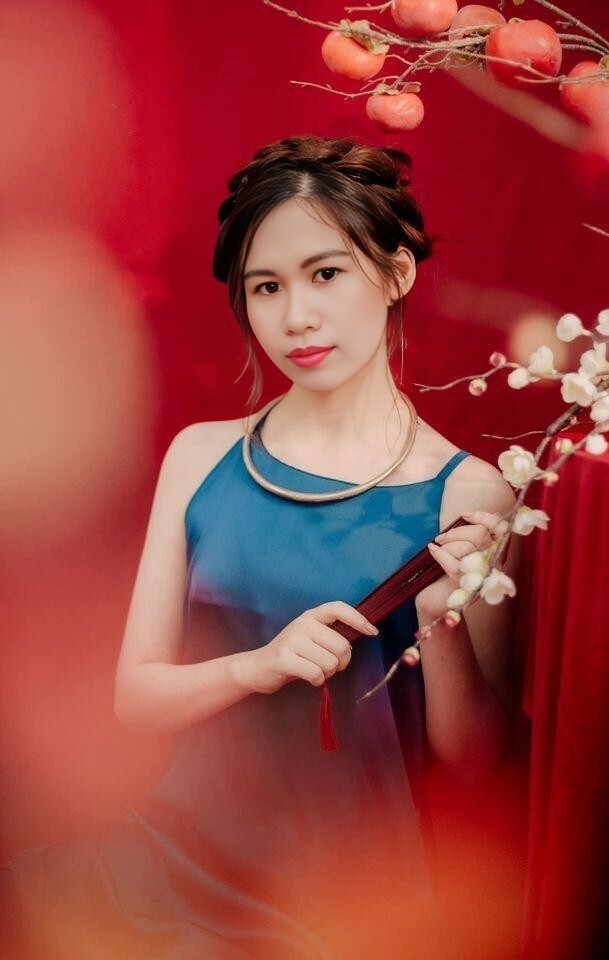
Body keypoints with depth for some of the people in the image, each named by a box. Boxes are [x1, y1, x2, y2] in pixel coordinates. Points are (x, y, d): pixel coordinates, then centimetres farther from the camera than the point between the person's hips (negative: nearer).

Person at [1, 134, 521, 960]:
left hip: (343, 892, -2)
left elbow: (473, 762, -3)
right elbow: (135, 696, 2)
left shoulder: (466, 494, -7)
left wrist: (442, 620, -21)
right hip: (177, 857, 3)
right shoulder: (199, 457, 2)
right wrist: (260, 664, -16)